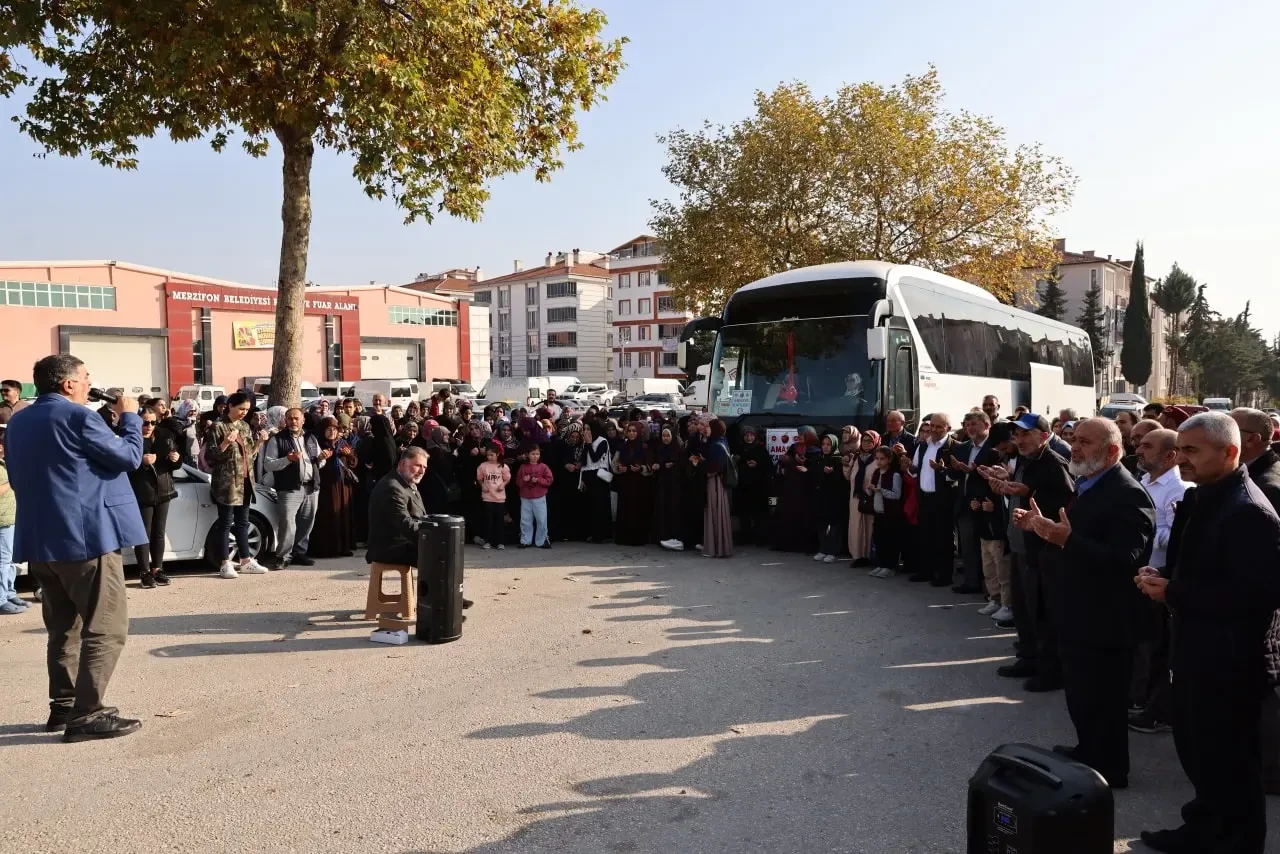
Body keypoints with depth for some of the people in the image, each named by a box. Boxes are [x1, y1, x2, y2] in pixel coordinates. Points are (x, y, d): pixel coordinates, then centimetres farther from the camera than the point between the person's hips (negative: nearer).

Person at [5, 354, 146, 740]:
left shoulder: (17, 422, 14)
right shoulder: (77, 416, -13)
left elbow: (17, 478, 23)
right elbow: (129, 456, -8)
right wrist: (130, 416, 5)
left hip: (40, 540, 9)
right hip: (87, 536, -9)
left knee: (64, 626, 18)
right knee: (106, 628, -5)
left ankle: (63, 706, 22)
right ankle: (86, 715, -7)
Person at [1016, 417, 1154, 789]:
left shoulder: (1128, 495, -22)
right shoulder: (1087, 485, 10)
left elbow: (1124, 560, -31)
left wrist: (1066, 539, -39)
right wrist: (1042, 526, 3)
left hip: (1103, 620, -10)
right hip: (1079, 614, 10)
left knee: (1102, 700, 6)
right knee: (1080, 695, 22)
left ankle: (1108, 770, 22)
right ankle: (1088, 752, 38)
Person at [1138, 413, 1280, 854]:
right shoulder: (1202, 498, 7)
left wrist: (1172, 592, -25)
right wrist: (1162, 577, -3)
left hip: (1229, 661, -9)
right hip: (1198, 651, 9)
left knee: (1228, 762, 7)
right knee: (1196, 750, 22)